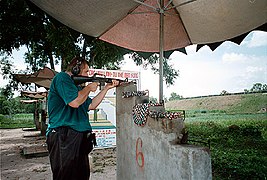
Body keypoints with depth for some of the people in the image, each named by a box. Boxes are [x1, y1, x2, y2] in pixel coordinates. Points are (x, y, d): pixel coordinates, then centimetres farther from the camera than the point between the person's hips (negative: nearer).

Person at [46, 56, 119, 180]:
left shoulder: (75, 84, 22)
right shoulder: (62, 77, -7)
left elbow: (91, 105, 21)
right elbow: (75, 102, -20)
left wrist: (107, 88, 18)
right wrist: (89, 88, -4)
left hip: (79, 137, 10)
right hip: (64, 138, -10)